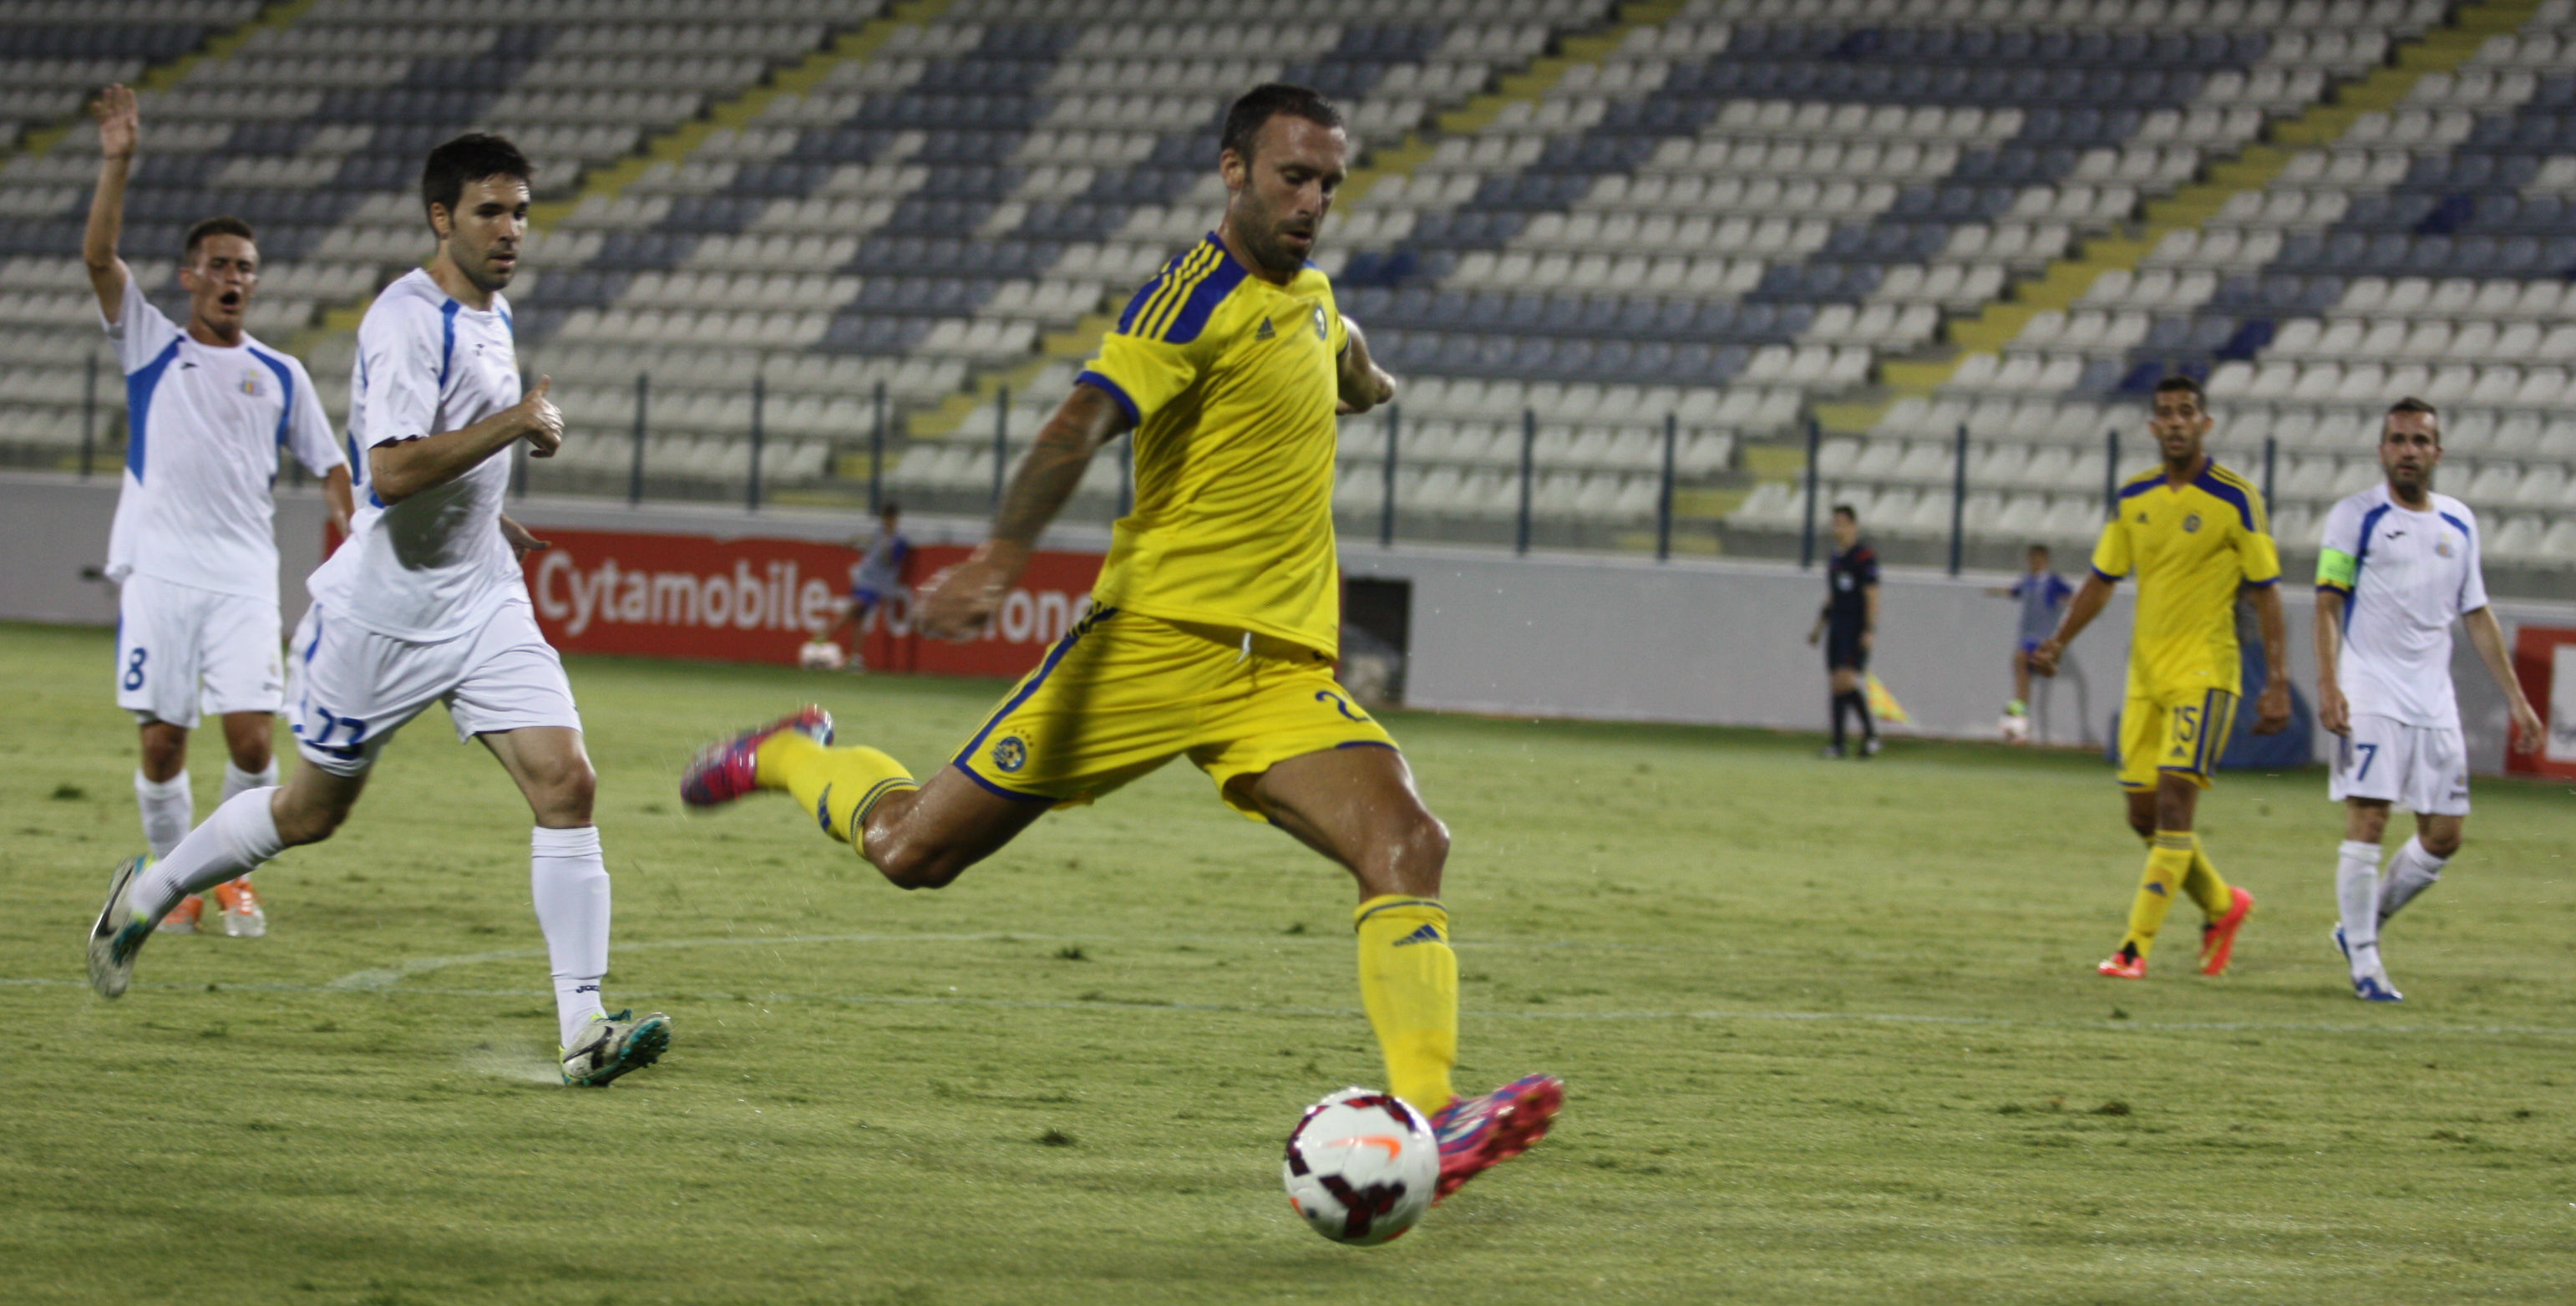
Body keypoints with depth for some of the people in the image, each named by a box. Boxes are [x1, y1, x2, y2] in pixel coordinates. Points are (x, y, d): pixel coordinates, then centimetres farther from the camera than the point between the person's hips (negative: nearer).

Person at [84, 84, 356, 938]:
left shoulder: (280, 375, 13)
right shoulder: (151, 347, 8)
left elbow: (328, 466, 16)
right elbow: (99, 257, -4)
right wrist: (117, 164, -13)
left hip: (245, 579, 1)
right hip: (158, 572, -1)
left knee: (251, 733, -10)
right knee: (162, 740, -3)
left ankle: (234, 878, 9)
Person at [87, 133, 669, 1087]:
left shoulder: (493, 316, 10)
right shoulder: (406, 321, -18)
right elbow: (392, 471, -30)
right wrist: (512, 425, -29)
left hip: (483, 602, 7)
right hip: (384, 610, -7)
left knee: (566, 783, -11)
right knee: (314, 810, 9)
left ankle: (583, 1026, -14)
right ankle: (151, 892, 35)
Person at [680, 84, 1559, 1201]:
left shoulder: (1307, 290, 14)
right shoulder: (1198, 297, -12)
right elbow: (1082, 425, -27)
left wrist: (1363, 381, 61)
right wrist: (999, 556, -40)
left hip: (1282, 670, 6)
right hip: (1156, 638, -6)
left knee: (1407, 847, -20)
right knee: (912, 849, -1)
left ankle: (1425, 1121, -28)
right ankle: (790, 756, 32)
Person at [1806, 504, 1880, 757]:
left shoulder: (1865, 557, -8)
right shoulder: (1834, 560, 17)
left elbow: (1872, 596, -13)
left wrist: (1870, 631, -19)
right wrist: (1818, 629, 21)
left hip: (1857, 630, -8)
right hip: (1836, 629, 8)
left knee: (1847, 681, -17)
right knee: (1836, 685, 4)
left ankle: (1870, 731, -6)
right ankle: (1838, 743, 4)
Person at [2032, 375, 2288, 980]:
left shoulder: (2235, 499, -7)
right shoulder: (2133, 498, 8)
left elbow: (2265, 591, -5)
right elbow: (2103, 578, 16)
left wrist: (2276, 684, -9)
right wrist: (2059, 640, 2)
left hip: (2205, 673, -6)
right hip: (2146, 674, 6)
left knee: (2173, 805, -14)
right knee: (2144, 816, 7)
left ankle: (2136, 946, -14)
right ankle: (2223, 905, 30)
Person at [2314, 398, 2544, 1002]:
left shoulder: (2459, 523, 13)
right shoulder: (2355, 516, -2)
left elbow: (2477, 616, 18)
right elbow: (2328, 604, -6)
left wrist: (2516, 698, 15)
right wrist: (2328, 685, -19)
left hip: (2434, 701, 5)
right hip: (2370, 697, -5)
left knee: (2445, 833, 4)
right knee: (2367, 821, -12)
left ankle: (2363, 925, 22)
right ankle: (2364, 961, -5)